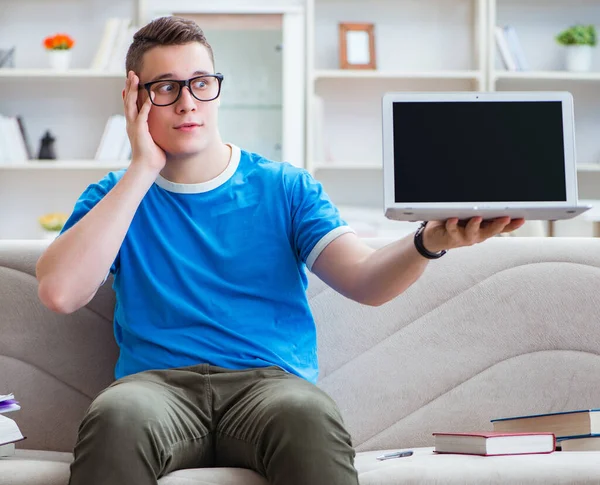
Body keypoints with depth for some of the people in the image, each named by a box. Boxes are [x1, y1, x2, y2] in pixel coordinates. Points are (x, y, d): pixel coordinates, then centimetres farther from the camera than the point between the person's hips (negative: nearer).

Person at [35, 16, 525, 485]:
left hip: (270, 381, 0)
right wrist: (143, 170, -3)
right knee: (117, 414, -38)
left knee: (309, 413, -38)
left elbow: (364, 279, 1)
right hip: (159, 382, 0)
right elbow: (59, 292, -6)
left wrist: (431, 241, -22)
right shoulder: (117, 196, 14)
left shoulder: (284, 188, 15)